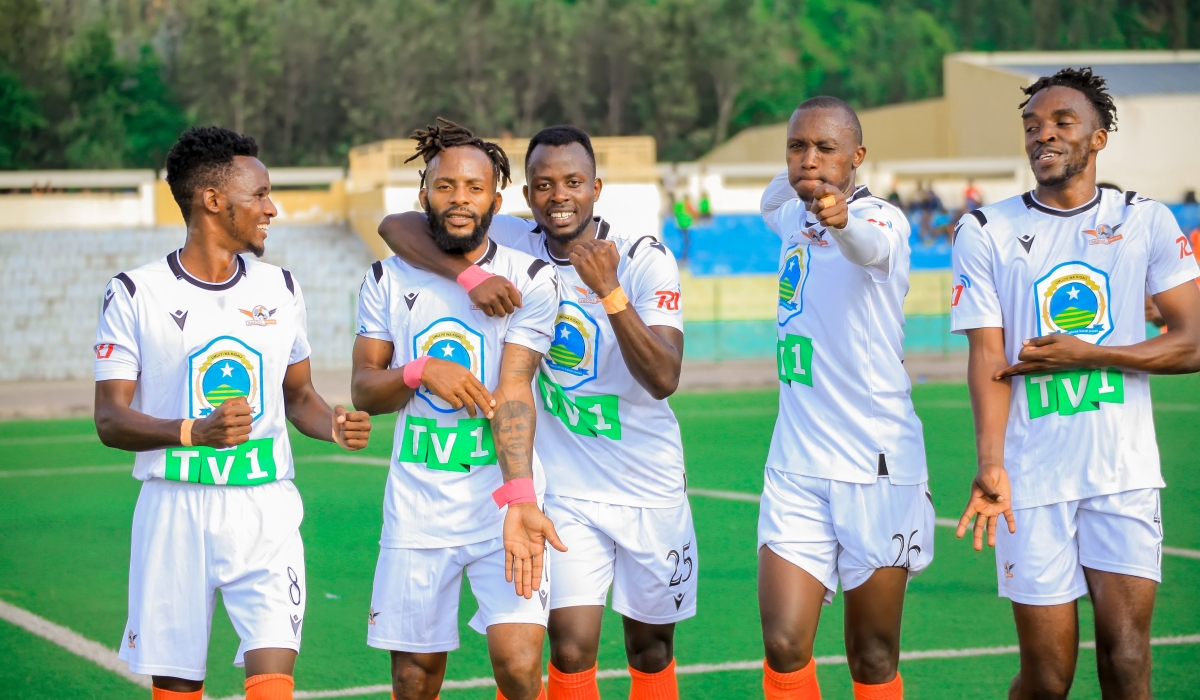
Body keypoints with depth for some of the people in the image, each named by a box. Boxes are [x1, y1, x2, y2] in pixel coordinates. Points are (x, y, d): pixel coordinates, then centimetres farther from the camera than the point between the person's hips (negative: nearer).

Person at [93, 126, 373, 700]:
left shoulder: (280, 290, 10)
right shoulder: (137, 295, -3)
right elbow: (110, 420, -7)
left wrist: (333, 425, -5)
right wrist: (193, 431, -25)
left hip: (266, 508, 2)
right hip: (175, 507, -2)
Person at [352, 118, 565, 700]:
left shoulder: (529, 278, -4)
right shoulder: (388, 280, 5)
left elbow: (512, 392, -14)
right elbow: (363, 390, 6)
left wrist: (518, 499, -27)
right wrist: (421, 371, -16)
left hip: (500, 499, -2)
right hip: (416, 507, 3)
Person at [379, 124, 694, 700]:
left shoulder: (645, 259, -12)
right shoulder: (512, 244, -6)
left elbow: (663, 379, -22)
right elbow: (396, 226, -14)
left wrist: (609, 291, -32)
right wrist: (470, 274, -29)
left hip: (649, 489, 0)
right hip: (565, 489, 0)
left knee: (651, 648, 14)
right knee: (571, 652, -10)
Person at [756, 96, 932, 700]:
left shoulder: (881, 217, -9)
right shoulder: (793, 218, 10)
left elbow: (870, 243, -37)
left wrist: (841, 217, -58)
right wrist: (791, 178, 17)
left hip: (876, 467, -5)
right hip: (795, 466, 5)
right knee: (784, 648, -7)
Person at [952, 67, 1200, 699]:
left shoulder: (1147, 222, 6)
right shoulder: (986, 233, 3)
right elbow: (989, 359, -5)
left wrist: (1088, 352, -9)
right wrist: (990, 466, -19)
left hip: (1125, 474, 1)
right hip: (1032, 480, -1)